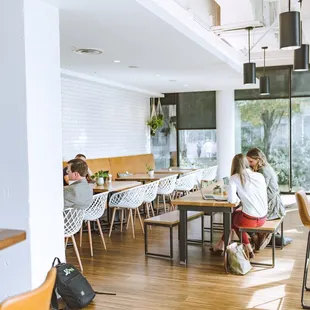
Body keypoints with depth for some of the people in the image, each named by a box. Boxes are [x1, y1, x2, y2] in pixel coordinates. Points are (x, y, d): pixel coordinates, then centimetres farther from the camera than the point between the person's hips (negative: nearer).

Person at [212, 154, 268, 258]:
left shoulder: (234, 178, -7)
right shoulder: (260, 176, 5)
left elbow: (231, 199, -17)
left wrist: (239, 198, 2)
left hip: (249, 220, -5)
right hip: (263, 218, 5)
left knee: (231, 217, 27)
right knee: (235, 214, 28)